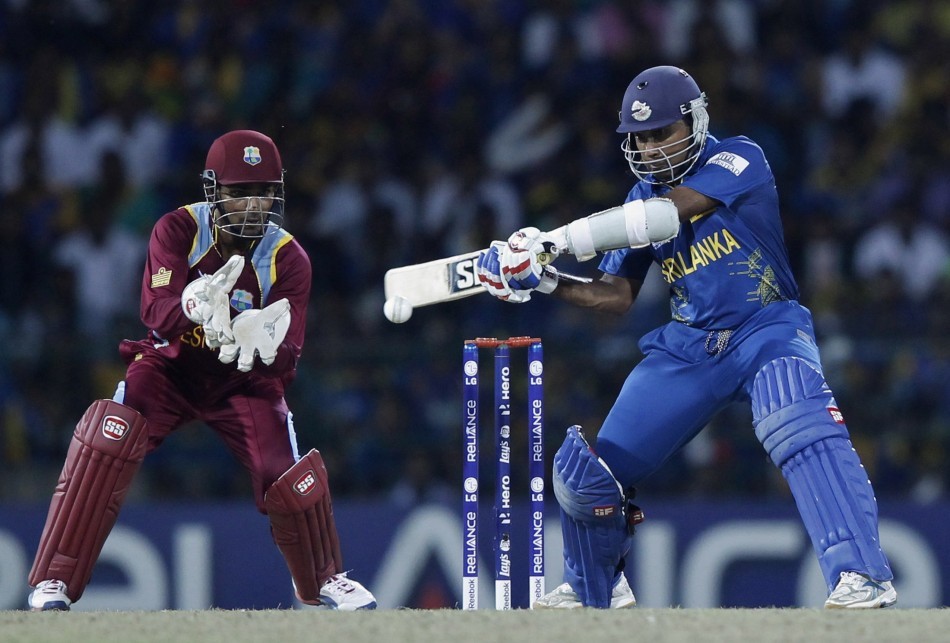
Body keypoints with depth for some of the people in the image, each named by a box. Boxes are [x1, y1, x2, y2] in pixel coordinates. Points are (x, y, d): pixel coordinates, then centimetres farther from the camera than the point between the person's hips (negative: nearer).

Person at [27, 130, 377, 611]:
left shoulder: (288, 260, -15)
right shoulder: (178, 231, -17)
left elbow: (286, 361, -20)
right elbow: (155, 311, -30)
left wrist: (265, 347, -44)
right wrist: (194, 305, -53)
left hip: (244, 378, 1)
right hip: (171, 366, -1)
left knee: (289, 476, -14)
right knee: (106, 443, -28)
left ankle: (323, 581, 20)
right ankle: (53, 581, -22)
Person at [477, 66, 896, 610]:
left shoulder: (740, 160, -11)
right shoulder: (641, 199, 8)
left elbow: (667, 214, -24)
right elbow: (617, 296, 11)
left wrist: (556, 239, -26)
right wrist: (546, 281, -7)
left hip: (766, 327, -6)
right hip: (689, 346, 6)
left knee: (800, 425, -37)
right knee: (589, 471, 3)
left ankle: (862, 575, -41)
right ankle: (593, 591, 30)